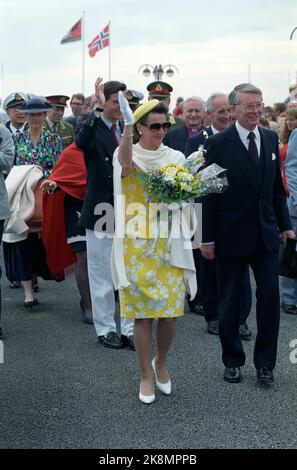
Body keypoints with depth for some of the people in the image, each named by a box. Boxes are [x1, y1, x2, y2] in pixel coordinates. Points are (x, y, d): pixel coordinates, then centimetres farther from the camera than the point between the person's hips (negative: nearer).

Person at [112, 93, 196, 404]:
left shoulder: (176, 158, 6)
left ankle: (160, 363, 30)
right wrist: (127, 124, -46)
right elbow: (126, 163, -30)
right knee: (142, 314, 1)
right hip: (137, 246, -2)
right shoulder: (126, 154, -4)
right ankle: (146, 376, 19)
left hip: (168, 245, 2)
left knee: (170, 314, 2)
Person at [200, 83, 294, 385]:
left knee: (270, 296, 0)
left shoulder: (271, 139, 6)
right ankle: (232, 361, 24)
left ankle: (265, 362, 13)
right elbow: (209, 193, -8)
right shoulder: (218, 144, -8)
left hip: (265, 233, 3)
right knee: (229, 302, 8)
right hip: (231, 234, -3)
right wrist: (207, 237, -9)